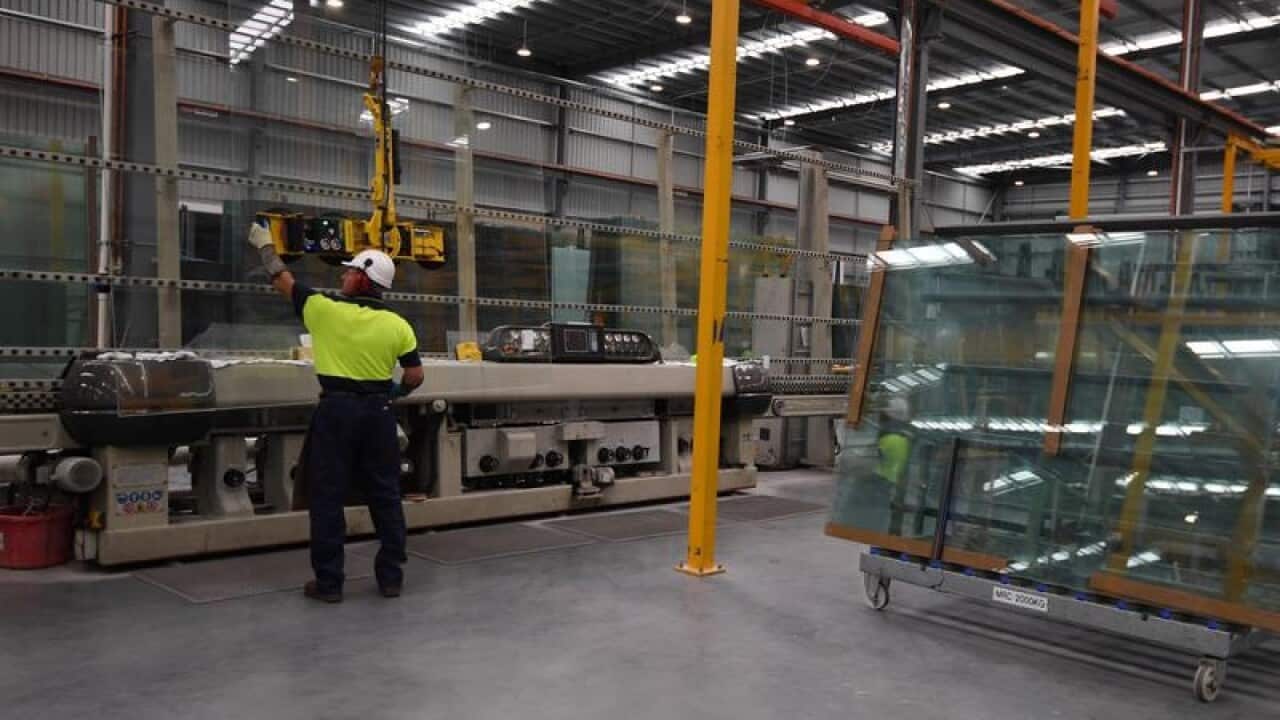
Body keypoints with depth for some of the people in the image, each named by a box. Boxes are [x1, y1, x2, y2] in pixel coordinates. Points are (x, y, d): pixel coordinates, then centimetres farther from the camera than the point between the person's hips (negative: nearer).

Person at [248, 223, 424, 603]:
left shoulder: (324, 310, -6)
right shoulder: (398, 325, -1)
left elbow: (283, 280, 9)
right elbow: (415, 376, 1)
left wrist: (265, 246, 26)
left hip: (336, 410, -2)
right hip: (379, 412, 2)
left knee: (327, 497, 6)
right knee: (385, 495, 10)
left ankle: (328, 582, 10)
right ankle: (391, 576, 17)